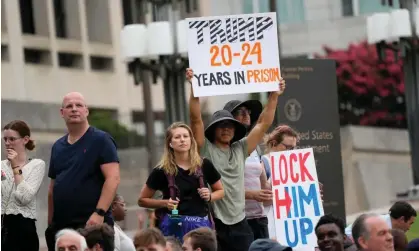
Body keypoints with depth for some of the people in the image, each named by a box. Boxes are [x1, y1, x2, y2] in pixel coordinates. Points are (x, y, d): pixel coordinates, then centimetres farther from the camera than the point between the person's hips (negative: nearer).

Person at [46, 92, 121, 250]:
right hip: (60, 225, 6)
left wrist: (99, 213, -20)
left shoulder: (100, 140, -1)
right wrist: (50, 223, 13)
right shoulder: (58, 146, 17)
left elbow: (113, 178, -10)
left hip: (92, 223, -6)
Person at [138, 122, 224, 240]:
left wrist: (209, 196, -4)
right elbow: (142, 200, 6)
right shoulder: (162, 170, -3)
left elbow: (220, 191, 18)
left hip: (201, 224, 2)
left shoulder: (204, 165, 3)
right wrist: (165, 203, -10)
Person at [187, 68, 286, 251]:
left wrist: (274, 95, 8)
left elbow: (264, 124, 14)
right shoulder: (205, 150, 1)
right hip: (213, 223, -4)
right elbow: (196, 119, -10)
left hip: (239, 223, 5)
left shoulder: (240, 149, 13)